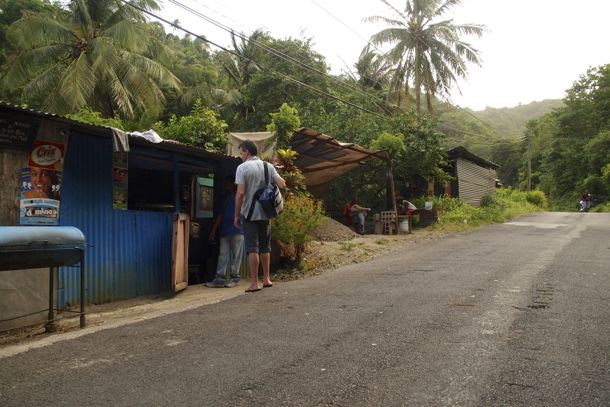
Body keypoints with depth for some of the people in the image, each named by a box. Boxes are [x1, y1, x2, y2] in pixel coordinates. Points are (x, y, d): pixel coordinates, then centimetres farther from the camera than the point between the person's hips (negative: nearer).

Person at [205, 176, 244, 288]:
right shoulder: (225, 197, 22)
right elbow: (221, 214, 23)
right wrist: (214, 230, 19)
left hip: (237, 230, -6)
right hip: (225, 230, 6)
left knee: (236, 255, -3)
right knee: (223, 254, 0)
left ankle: (234, 278, 1)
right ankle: (220, 278, -2)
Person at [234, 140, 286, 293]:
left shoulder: (243, 167, -10)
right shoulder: (268, 166, 5)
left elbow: (240, 193, -15)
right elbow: (282, 184, -1)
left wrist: (236, 215, -8)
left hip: (249, 213, -5)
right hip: (265, 213, 5)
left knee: (252, 248, -1)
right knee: (265, 247, 15)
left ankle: (254, 283, 0)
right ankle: (266, 279, 21)